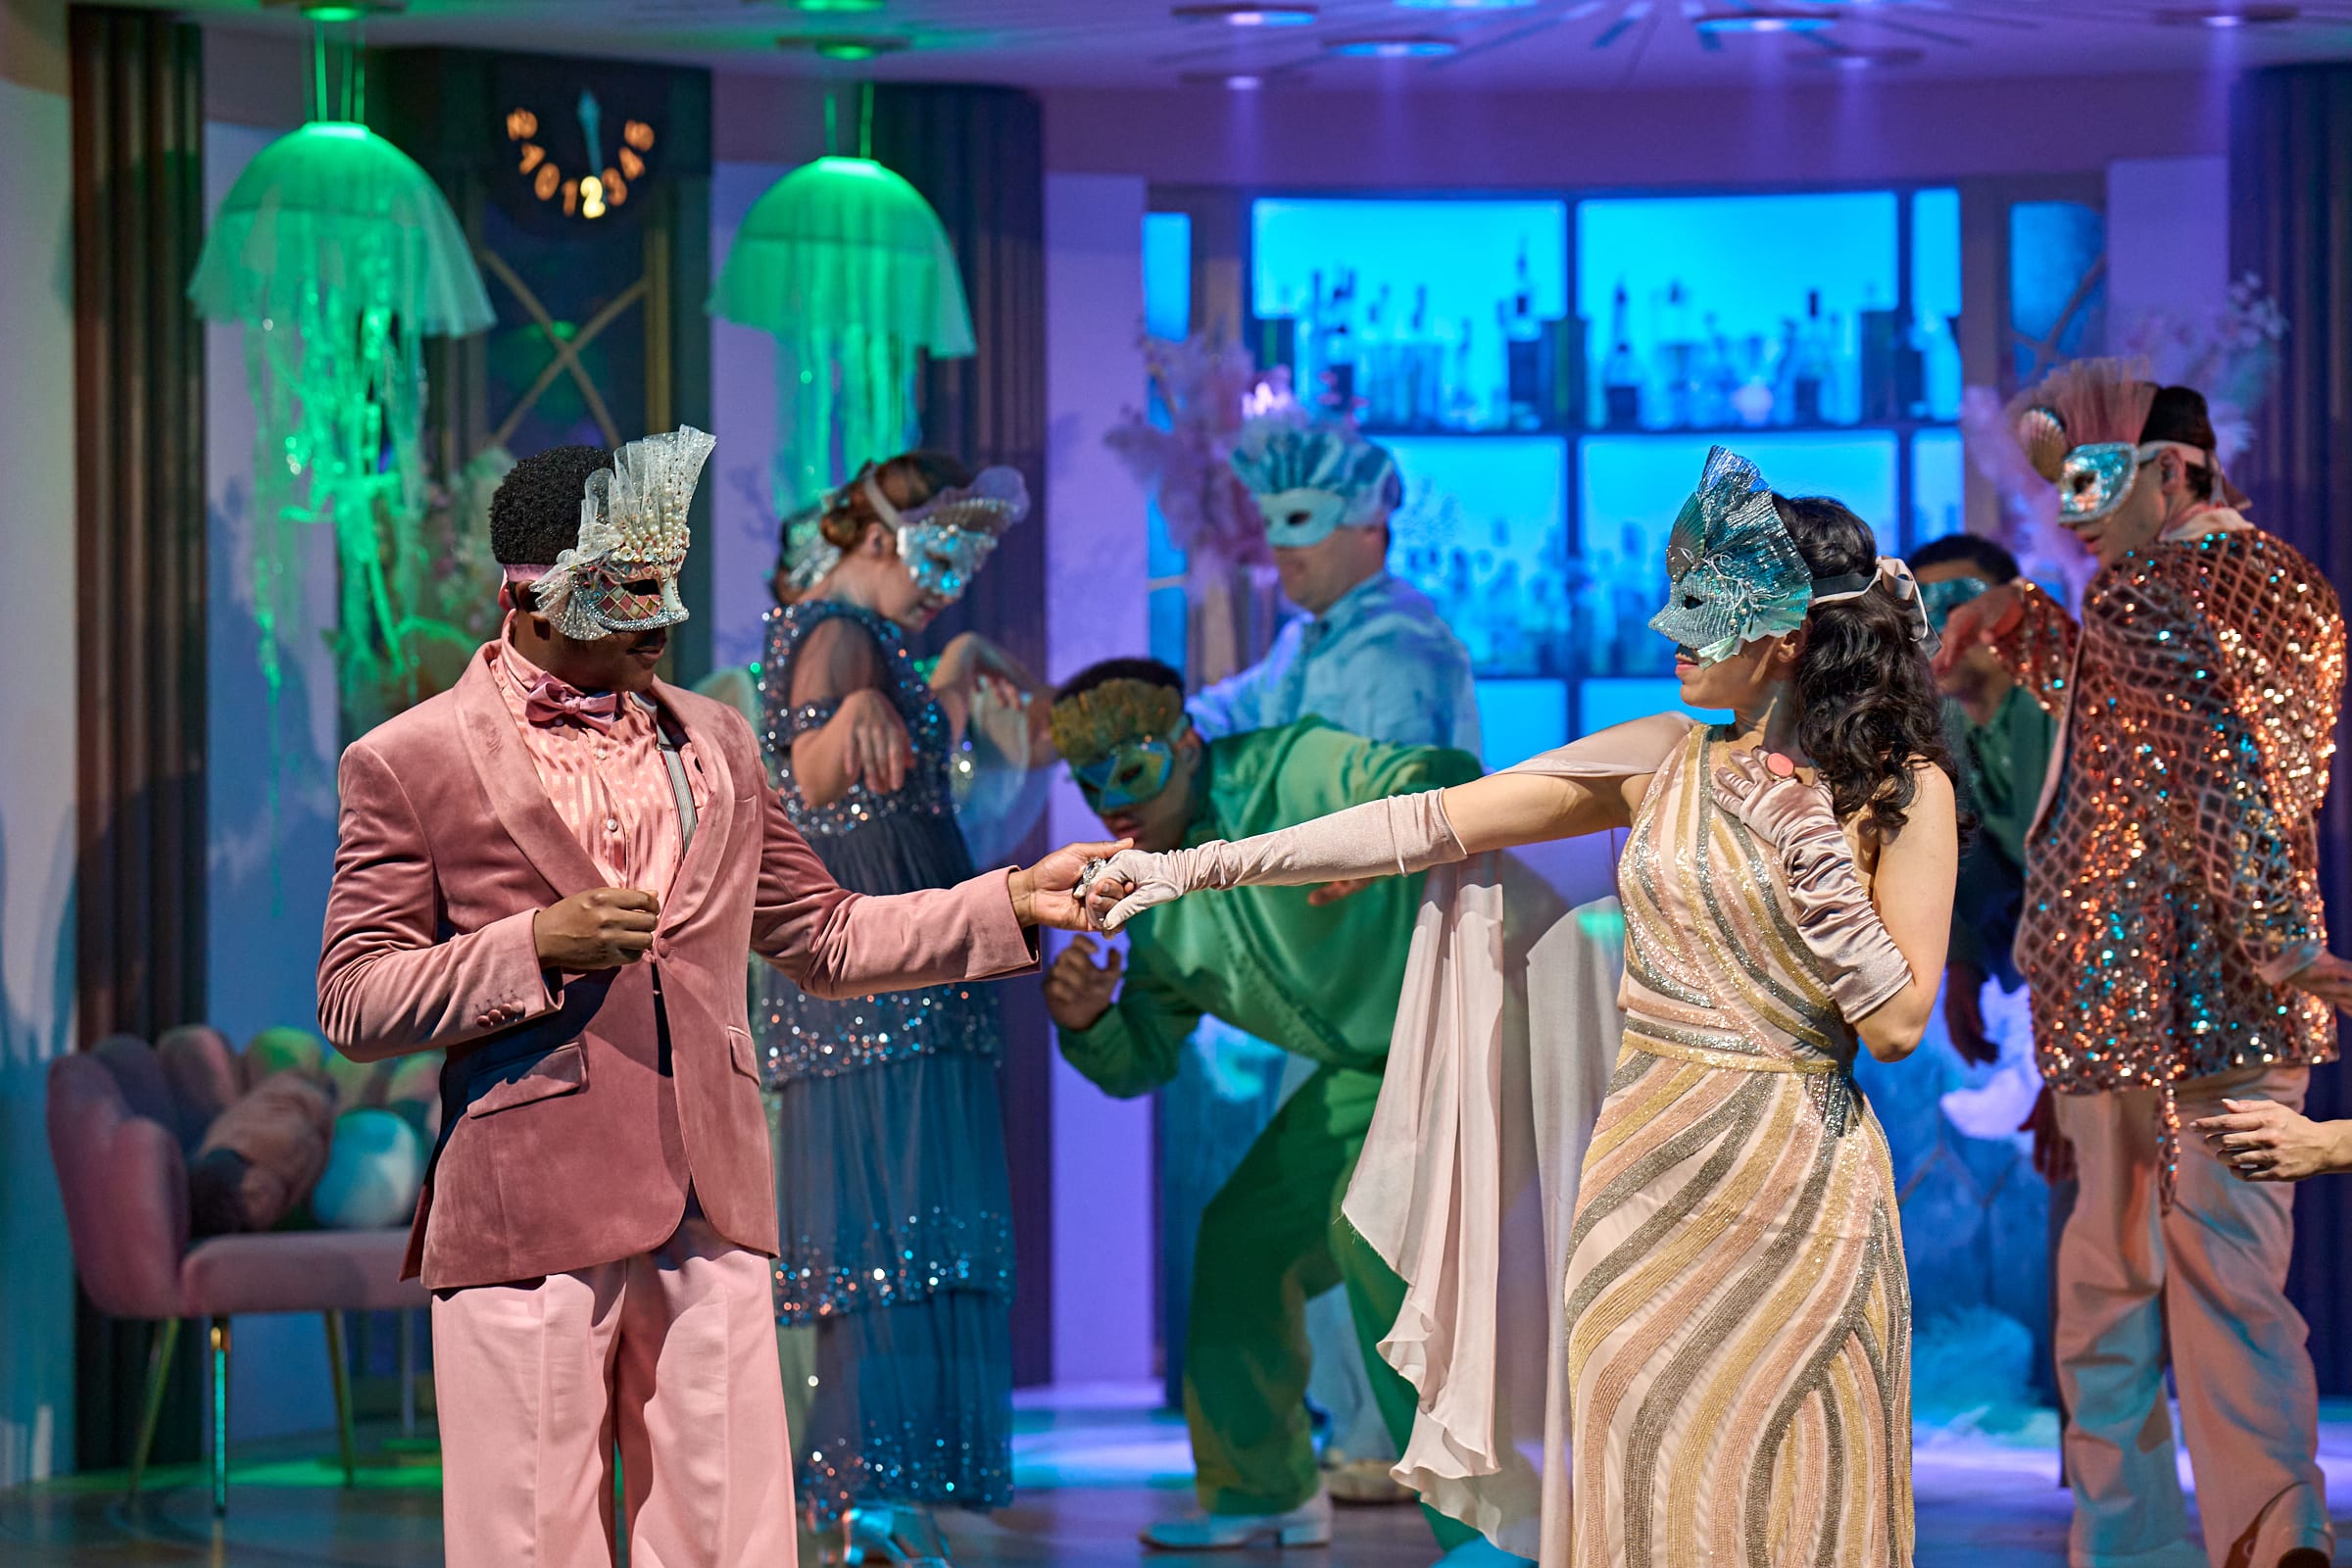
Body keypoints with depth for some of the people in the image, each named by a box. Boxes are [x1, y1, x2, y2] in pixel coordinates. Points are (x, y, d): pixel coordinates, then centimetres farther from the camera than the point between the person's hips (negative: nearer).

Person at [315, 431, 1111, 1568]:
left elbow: (821, 939, 20)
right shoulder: (411, 763, 0)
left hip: (708, 1216, 4)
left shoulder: (715, 743, 15)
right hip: (528, 1219, -4)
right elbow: (354, 1005, -3)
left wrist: (1014, 904, 11)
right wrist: (539, 946, -15)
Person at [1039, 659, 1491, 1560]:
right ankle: (1264, 1495, 31)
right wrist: (1085, 1023, -14)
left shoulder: (1289, 772, -20)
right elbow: (1141, 1063, 10)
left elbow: (1453, 780, -31)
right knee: (1243, 1235, 12)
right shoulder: (1155, 909, 3)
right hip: (1366, 1068, 9)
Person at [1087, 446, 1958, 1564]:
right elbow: (1432, 824, 3)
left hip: (1799, 1192, -3)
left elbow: (1898, 1022, -10)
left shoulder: (1902, 789, -4)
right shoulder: (1661, 762, 5)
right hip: (1644, 1178, 3)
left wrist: (1811, 852, -15)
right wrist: (1198, 866, 0)